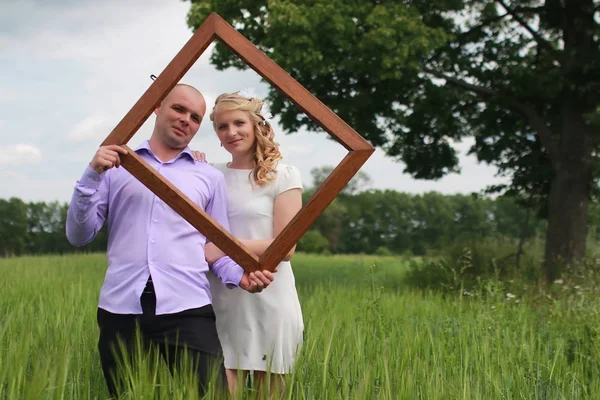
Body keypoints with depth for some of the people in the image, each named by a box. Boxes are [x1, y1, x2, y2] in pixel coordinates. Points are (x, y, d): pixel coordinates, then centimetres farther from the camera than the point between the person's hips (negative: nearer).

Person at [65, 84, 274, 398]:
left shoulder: (210, 178, 15)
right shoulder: (116, 167, 13)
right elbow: (79, 235, 7)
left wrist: (240, 275, -7)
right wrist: (92, 174, -5)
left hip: (188, 310, 0)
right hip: (121, 311, 1)